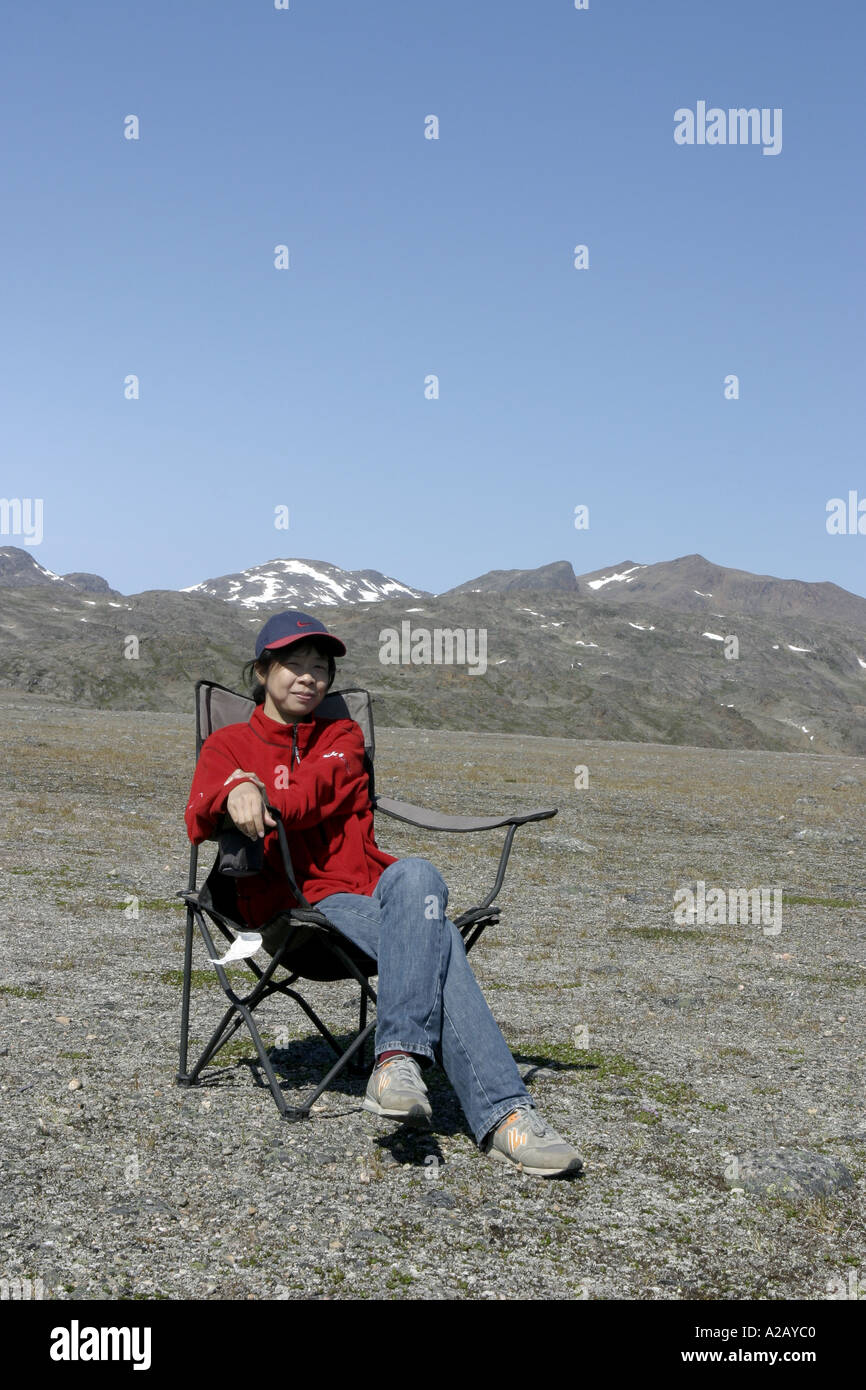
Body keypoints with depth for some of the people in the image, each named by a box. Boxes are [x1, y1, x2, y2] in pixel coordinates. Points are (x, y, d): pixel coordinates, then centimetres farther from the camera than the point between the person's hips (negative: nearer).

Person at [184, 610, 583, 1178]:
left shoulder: (344, 737, 26)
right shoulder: (230, 744, 18)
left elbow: (322, 790, 0)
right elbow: (201, 822, -3)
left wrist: (260, 796, -21)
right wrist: (233, 794, -29)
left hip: (373, 889, 3)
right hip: (301, 904, -3)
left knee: (415, 875, -38)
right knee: (437, 940, -34)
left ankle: (398, 1060, -49)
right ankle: (503, 1114, -45)